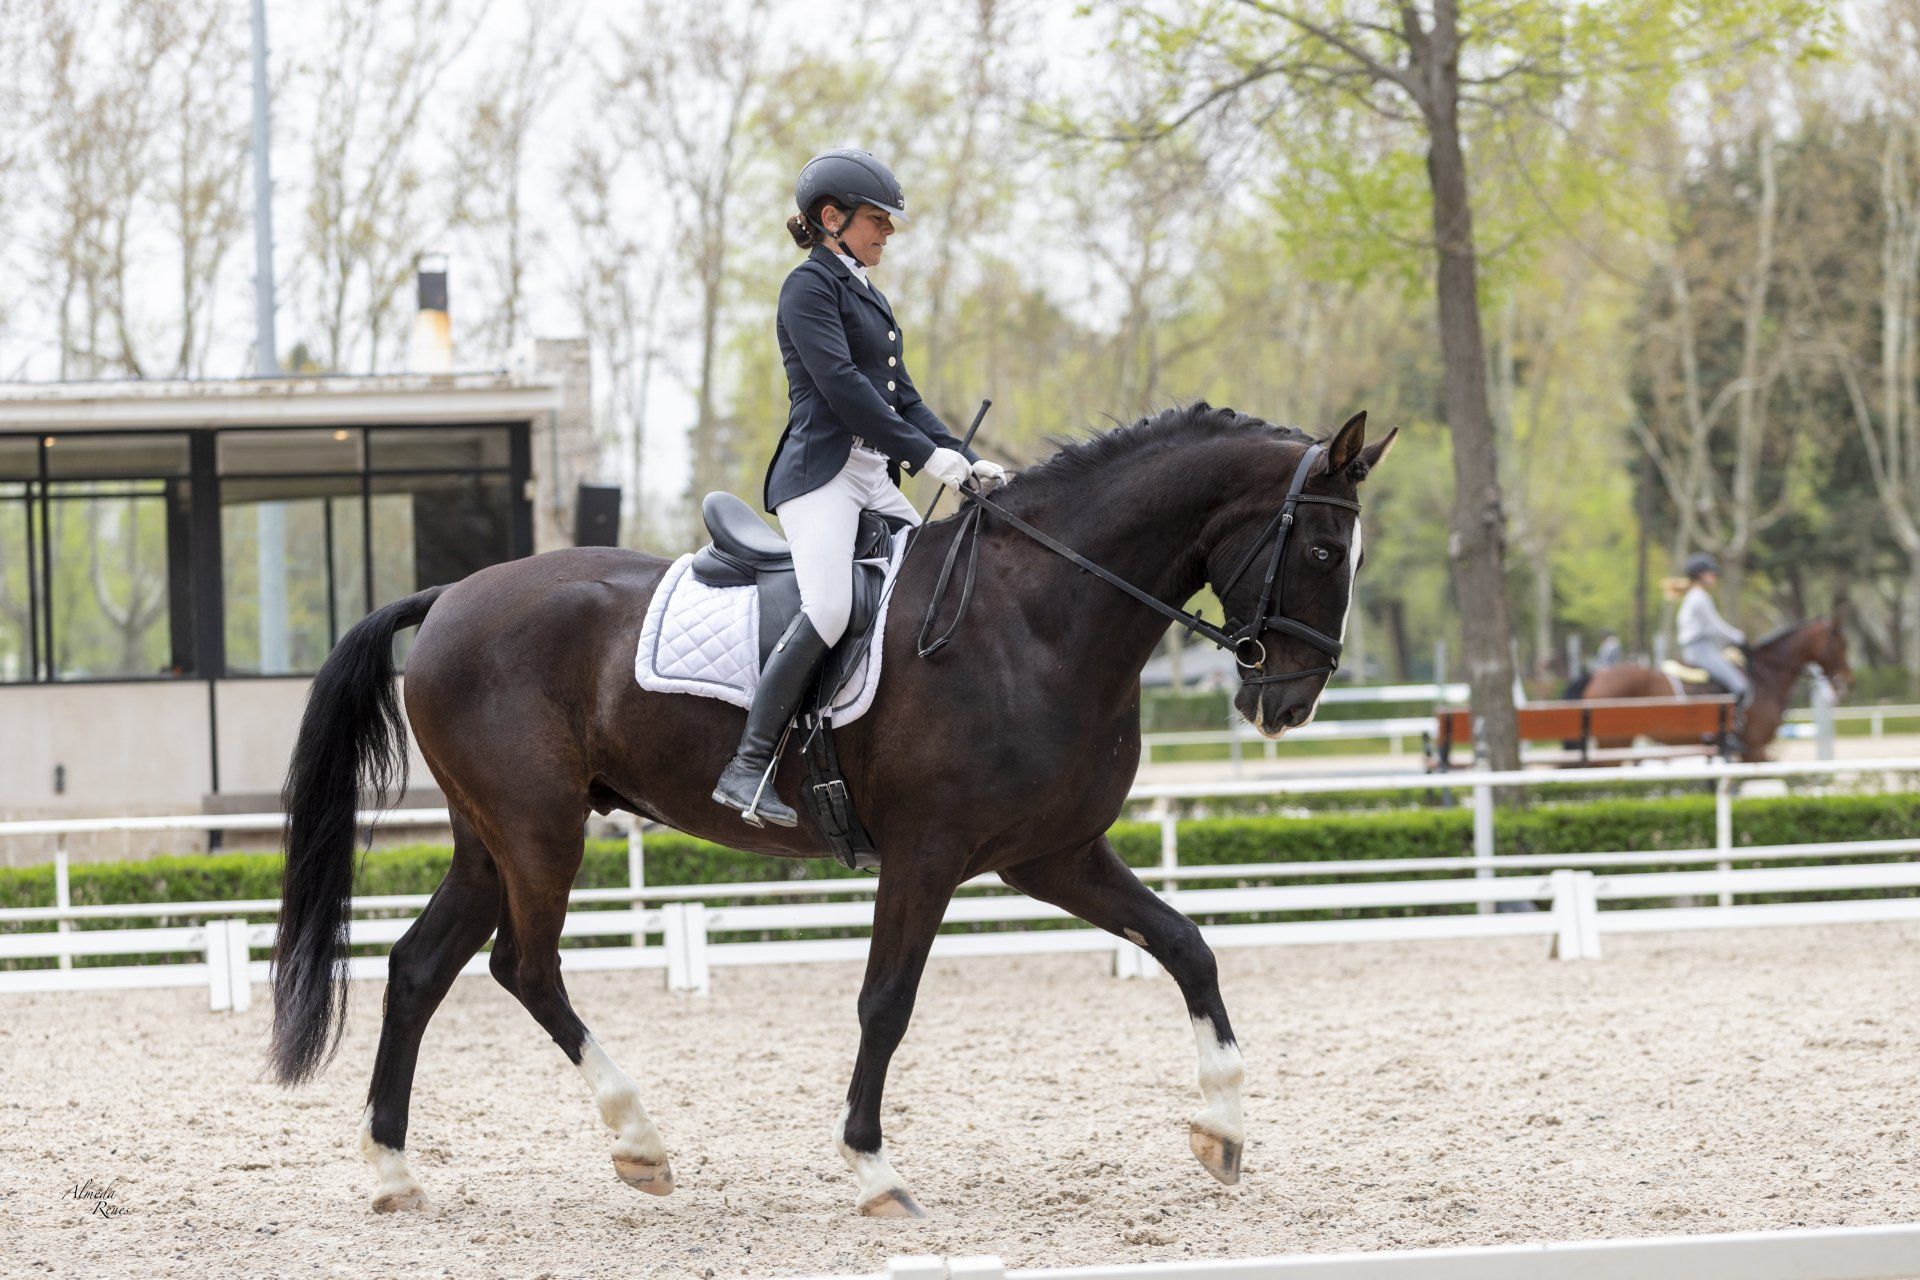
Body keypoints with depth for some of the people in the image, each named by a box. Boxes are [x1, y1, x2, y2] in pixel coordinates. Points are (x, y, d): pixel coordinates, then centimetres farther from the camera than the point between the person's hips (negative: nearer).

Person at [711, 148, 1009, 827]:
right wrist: (925, 454, -17)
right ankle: (748, 766, -27)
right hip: (822, 471, -10)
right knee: (828, 607, -26)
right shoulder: (810, 286, -4)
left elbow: (902, 398, 22)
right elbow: (841, 385, -15)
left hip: (876, 478, 10)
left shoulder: (868, 297, 24)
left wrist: (970, 463, 9)